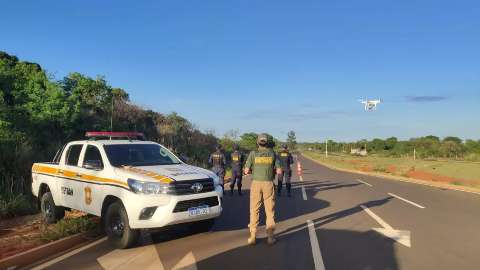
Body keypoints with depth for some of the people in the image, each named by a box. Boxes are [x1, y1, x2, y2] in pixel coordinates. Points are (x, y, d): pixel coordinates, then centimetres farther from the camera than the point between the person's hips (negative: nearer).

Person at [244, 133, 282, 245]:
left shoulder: (253, 154, -2)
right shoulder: (272, 154, 1)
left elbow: (246, 171, -3)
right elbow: (279, 171, 0)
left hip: (256, 184, 0)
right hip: (268, 184, 0)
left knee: (254, 210, 7)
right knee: (270, 211, 7)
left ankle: (253, 236, 8)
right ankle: (270, 236, 10)